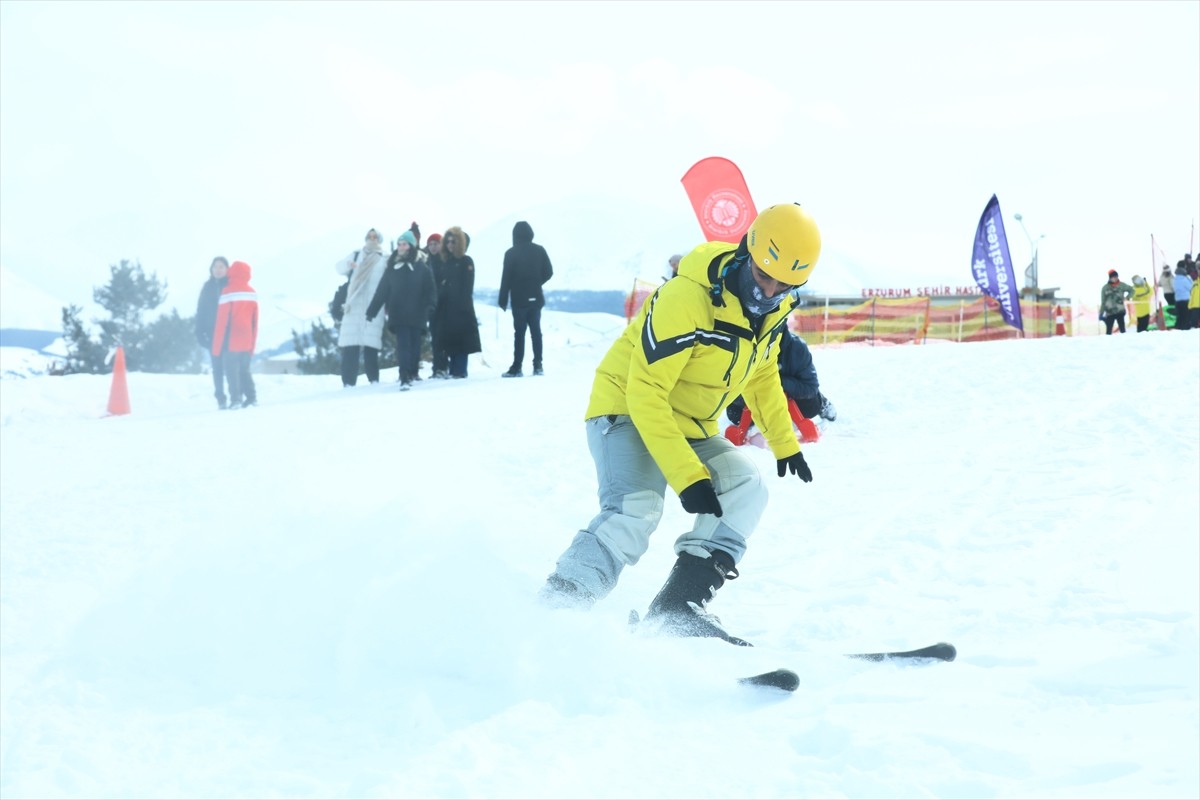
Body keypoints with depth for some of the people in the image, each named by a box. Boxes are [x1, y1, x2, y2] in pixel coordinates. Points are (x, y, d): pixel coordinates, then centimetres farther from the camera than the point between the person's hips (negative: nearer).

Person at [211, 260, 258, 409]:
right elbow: (255, 320, 9)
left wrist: (217, 345, -4)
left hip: (232, 341, -5)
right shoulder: (252, 293, 5)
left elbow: (222, 320, -9)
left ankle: (236, 399, -9)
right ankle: (251, 396, 7)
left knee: (232, 371, -1)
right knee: (244, 370, 16)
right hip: (247, 341, 5)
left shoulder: (228, 292, -10)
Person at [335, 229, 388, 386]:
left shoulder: (385, 261, 13)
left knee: (370, 346, -8)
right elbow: (338, 268, 5)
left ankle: (374, 381, 1)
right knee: (349, 346, -7)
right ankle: (348, 383, -6)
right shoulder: (356, 256, 17)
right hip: (354, 307, 1)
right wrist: (348, 264, -17)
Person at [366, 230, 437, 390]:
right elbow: (381, 291, 8)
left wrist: (429, 308, -14)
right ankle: (405, 378, -15)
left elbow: (430, 291, -1)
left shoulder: (422, 267, 1)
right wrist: (371, 311, 6)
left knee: (414, 345, 5)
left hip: (416, 314, -1)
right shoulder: (392, 267, 8)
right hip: (398, 315, 1)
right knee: (403, 345, -8)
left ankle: (412, 374, 18)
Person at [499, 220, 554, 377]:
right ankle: (538, 365, 6)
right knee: (536, 330, 9)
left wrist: (503, 300, -3)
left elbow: (506, 278, -8)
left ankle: (517, 367, -5)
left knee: (519, 332, -2)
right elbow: (548, 272, 4)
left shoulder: (511, 253, -8)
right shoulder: (539, 251, 2)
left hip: (519, 299, -3)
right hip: (536, 298, 3)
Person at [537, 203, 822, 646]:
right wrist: (687, 475, -31)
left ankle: (678, 608, -12)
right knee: (635, 510, -30)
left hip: (691, 427, 8)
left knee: (745, 488, -11)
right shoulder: (687, 298, -29)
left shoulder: (775, 306, -3)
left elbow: (763, 373, 18)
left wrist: (785, 442, 17)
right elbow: (645, 394, -28)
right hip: (627, 412, -8)